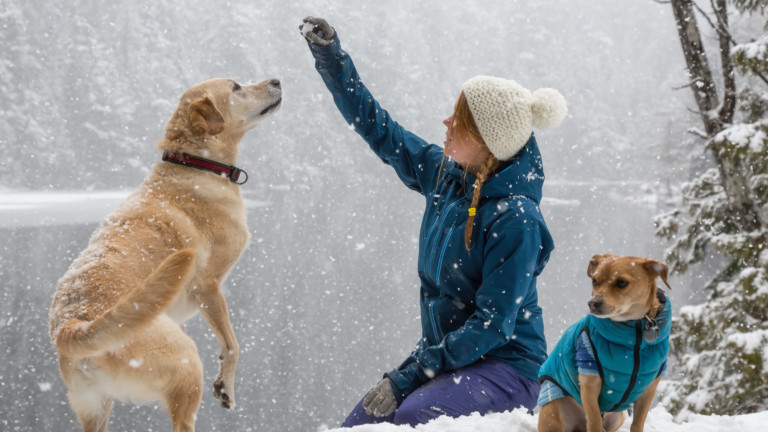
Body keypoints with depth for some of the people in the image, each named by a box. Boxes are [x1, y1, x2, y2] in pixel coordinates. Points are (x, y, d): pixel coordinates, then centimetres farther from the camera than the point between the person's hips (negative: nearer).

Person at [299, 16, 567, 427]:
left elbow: (493, 321, -23)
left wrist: (410, 374, -25)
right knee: (360, 421, -7)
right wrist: (329, 54, 10)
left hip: (505, 366, -7)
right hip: (444, 354, 7)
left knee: (412, 416, -31)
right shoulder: (442, 174, 1)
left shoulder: (515, 219, -21)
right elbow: (377, 128, 13)